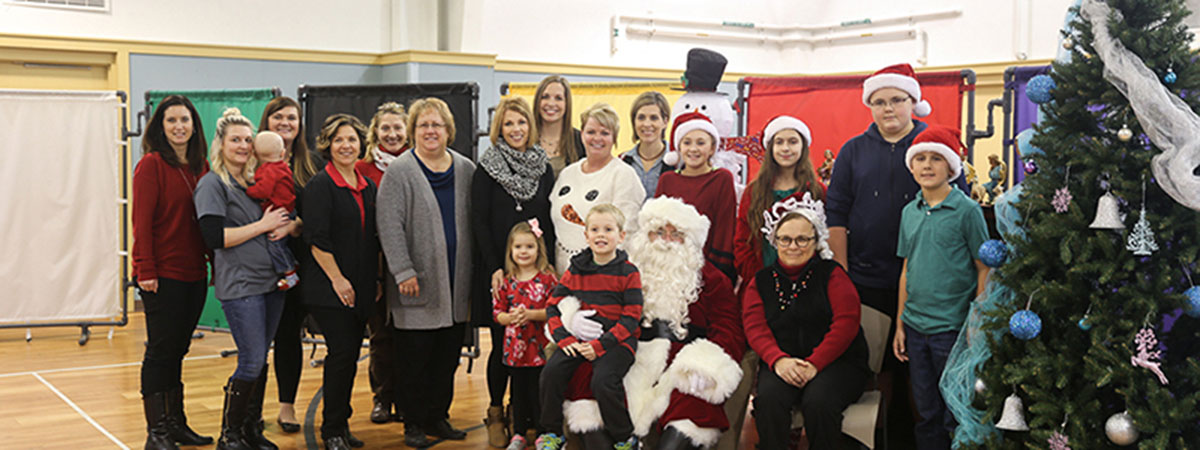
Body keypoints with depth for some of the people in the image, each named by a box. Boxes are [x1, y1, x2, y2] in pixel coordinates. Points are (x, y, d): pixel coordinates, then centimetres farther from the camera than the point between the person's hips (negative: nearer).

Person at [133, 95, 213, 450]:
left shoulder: (200, 167, 11)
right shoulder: (152, 164, -8)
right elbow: (142, 222, -12)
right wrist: (145, 270, -16)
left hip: (194, 274, 6)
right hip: (162, 275, -6)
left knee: (177, 349, 14)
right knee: (161, 350, -1)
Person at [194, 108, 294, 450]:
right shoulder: (212, 184, -5)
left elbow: (292, 219, 19)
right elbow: (214, 237, -17)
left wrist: (288, 226, -5)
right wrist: (263, 226, -13)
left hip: (271, 281, 6)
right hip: (239, 285, -6)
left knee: (260, 359, 11)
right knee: (252, 362, -7)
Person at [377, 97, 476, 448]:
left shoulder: (466, 170, 10)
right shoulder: (398, 172, -3)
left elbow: (474, 222, 14)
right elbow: (389, 226, -9)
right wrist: (403, 272, -15)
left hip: (456, 285, 4)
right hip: (418, 285, -4)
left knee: (448, 356, 10)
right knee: (415, 356, 1)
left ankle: (439, 417, 22)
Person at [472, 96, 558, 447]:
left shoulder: (543, 169, 10)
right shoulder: (487, 169, 1)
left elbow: (550, 221, 10)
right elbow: (480, 222, -3)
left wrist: (547, 264, 0)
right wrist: (495, 268, -10)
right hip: (498, 269, -3)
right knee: (502, 343, -1)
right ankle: (496, 412, 13)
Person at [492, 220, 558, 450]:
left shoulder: (548, 279, -6)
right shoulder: (507, 281, 5)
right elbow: (497, 312, 7)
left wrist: (531, 314, -20)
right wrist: (510, 317, -13)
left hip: (540, 346, -4)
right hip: (515, 346, 4)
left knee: (538, 390, 2)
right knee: (519, 391, 13)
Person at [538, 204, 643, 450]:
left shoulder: (628, 272, -3)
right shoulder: (575, 270, 8)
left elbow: (631, 319, -8)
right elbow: (553, 306, 10)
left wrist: (600, 345, -17)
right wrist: (563, 338, -7)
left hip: (616, 340, -4)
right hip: (580, 337, 4)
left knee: (602, 381, -27)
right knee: (551, 371, -16)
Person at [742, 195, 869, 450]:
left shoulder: (831, 274, 6)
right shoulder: (761, 281, 15)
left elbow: (846, 323, -5)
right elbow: (755, 327, 4)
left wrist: (814, 363, -17)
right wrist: (778, 360, -17)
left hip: (836, 361, -2)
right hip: (782, 362, 2)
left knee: (817, 401, -32)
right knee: (769, 397, -30)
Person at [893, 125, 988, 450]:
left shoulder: (967, 210, -6)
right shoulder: (909, 212, 9)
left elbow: (983, 269, -5)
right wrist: (900, 324, 13)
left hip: (952, 326, -5)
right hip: (916, 326, 5)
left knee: (955, 416, 2)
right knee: (927, 413, 13)